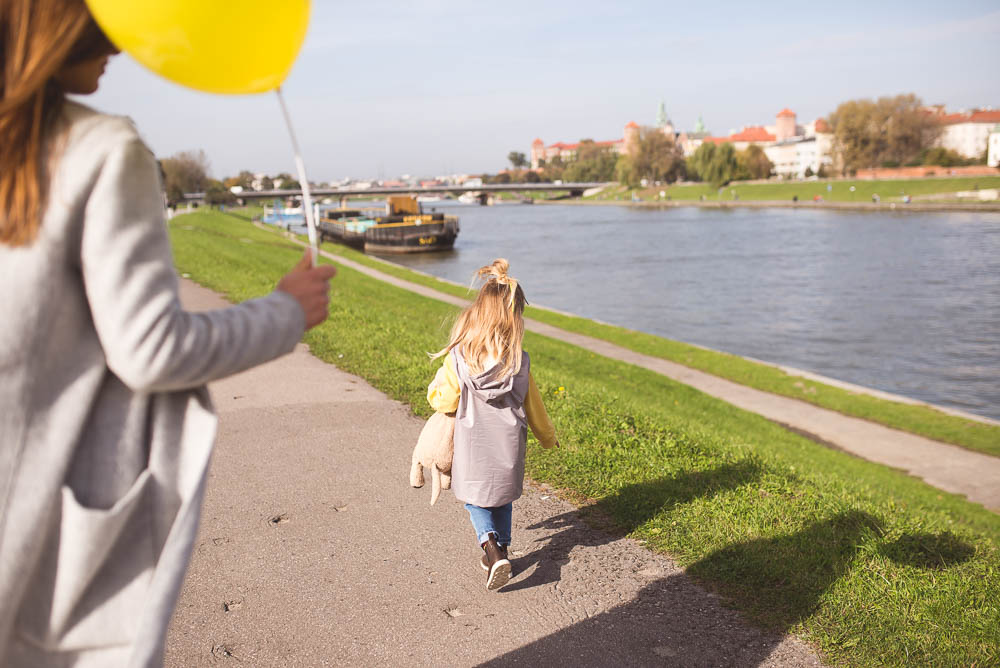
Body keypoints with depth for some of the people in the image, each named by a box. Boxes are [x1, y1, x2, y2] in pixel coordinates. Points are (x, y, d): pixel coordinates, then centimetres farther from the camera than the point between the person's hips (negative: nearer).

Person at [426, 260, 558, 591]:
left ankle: (492, 551, -4)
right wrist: (548, 437, 19)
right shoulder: (519, 362, -12)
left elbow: (443, 401, -7)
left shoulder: (457, 358, -17)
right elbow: (533, 407, 1)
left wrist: (437, 383, 15)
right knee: (502, 498, 24)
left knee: (475, 500, 16)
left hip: (472, 446, -1)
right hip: (508, 446, 2)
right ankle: (501, 550, 32)